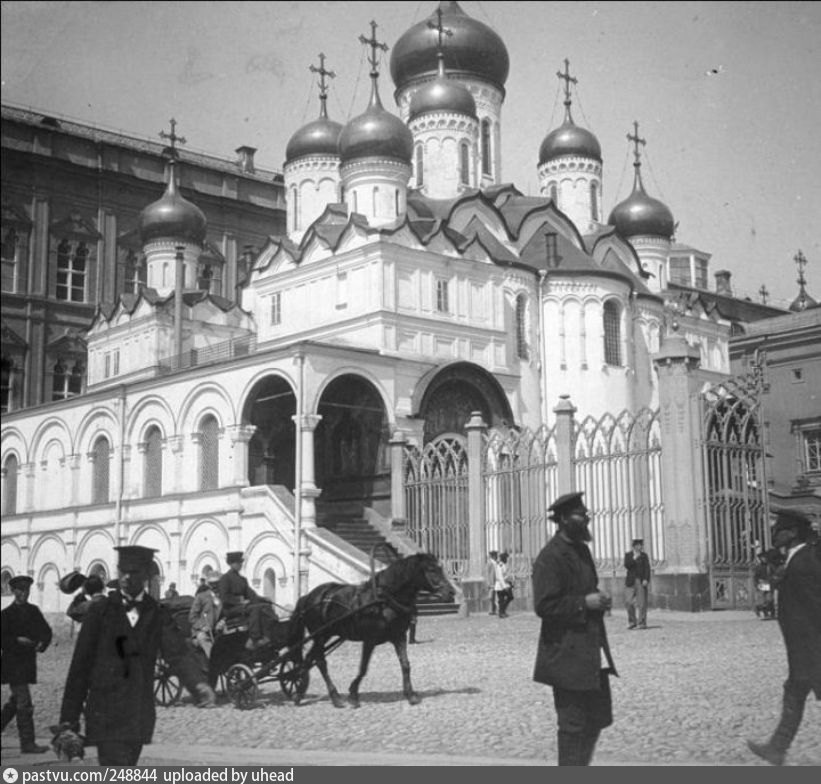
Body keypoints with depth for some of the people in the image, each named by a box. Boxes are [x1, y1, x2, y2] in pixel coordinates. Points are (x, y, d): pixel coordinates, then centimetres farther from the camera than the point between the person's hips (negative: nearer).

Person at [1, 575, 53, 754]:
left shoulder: (33, 610, 9)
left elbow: (46, 631, 8)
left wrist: (42, 643, -11)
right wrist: (17, 640, -22)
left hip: (28, 663, 6)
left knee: (15, 702, 17)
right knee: (24, 705, -9)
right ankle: (27, 743, -7)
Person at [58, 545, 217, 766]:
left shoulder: (159, 615, 5)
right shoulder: (100, 611, 1)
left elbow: (178, 653, -9)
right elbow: (80, 665, 2)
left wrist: (199, 684, -29)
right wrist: (69, 717, -1)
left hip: (140, 714, 3)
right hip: (105, 713, -3)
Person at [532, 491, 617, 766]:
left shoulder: (581, 549, 13)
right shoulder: (550, 557, -16)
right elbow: (544, 606, -20)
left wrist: (598, 600, 5)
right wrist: (584, 603, -20)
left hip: (591, 652, 9)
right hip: (567, 656, -9)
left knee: (598, 717, 15)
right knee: (574, 723, 0)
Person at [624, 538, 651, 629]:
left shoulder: (644, 555, 8)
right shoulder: (628, 555, 9)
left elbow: (647, 568, 1)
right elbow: (626, 565, -5)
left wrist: (646, 580, -10)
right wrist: (634, 558, -13)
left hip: (641, 581, 0)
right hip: (631, 581, 0)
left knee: (642, 603, -5)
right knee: (630, 603, -2)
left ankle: (642, 623, -1)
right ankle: (631, 622, 8)